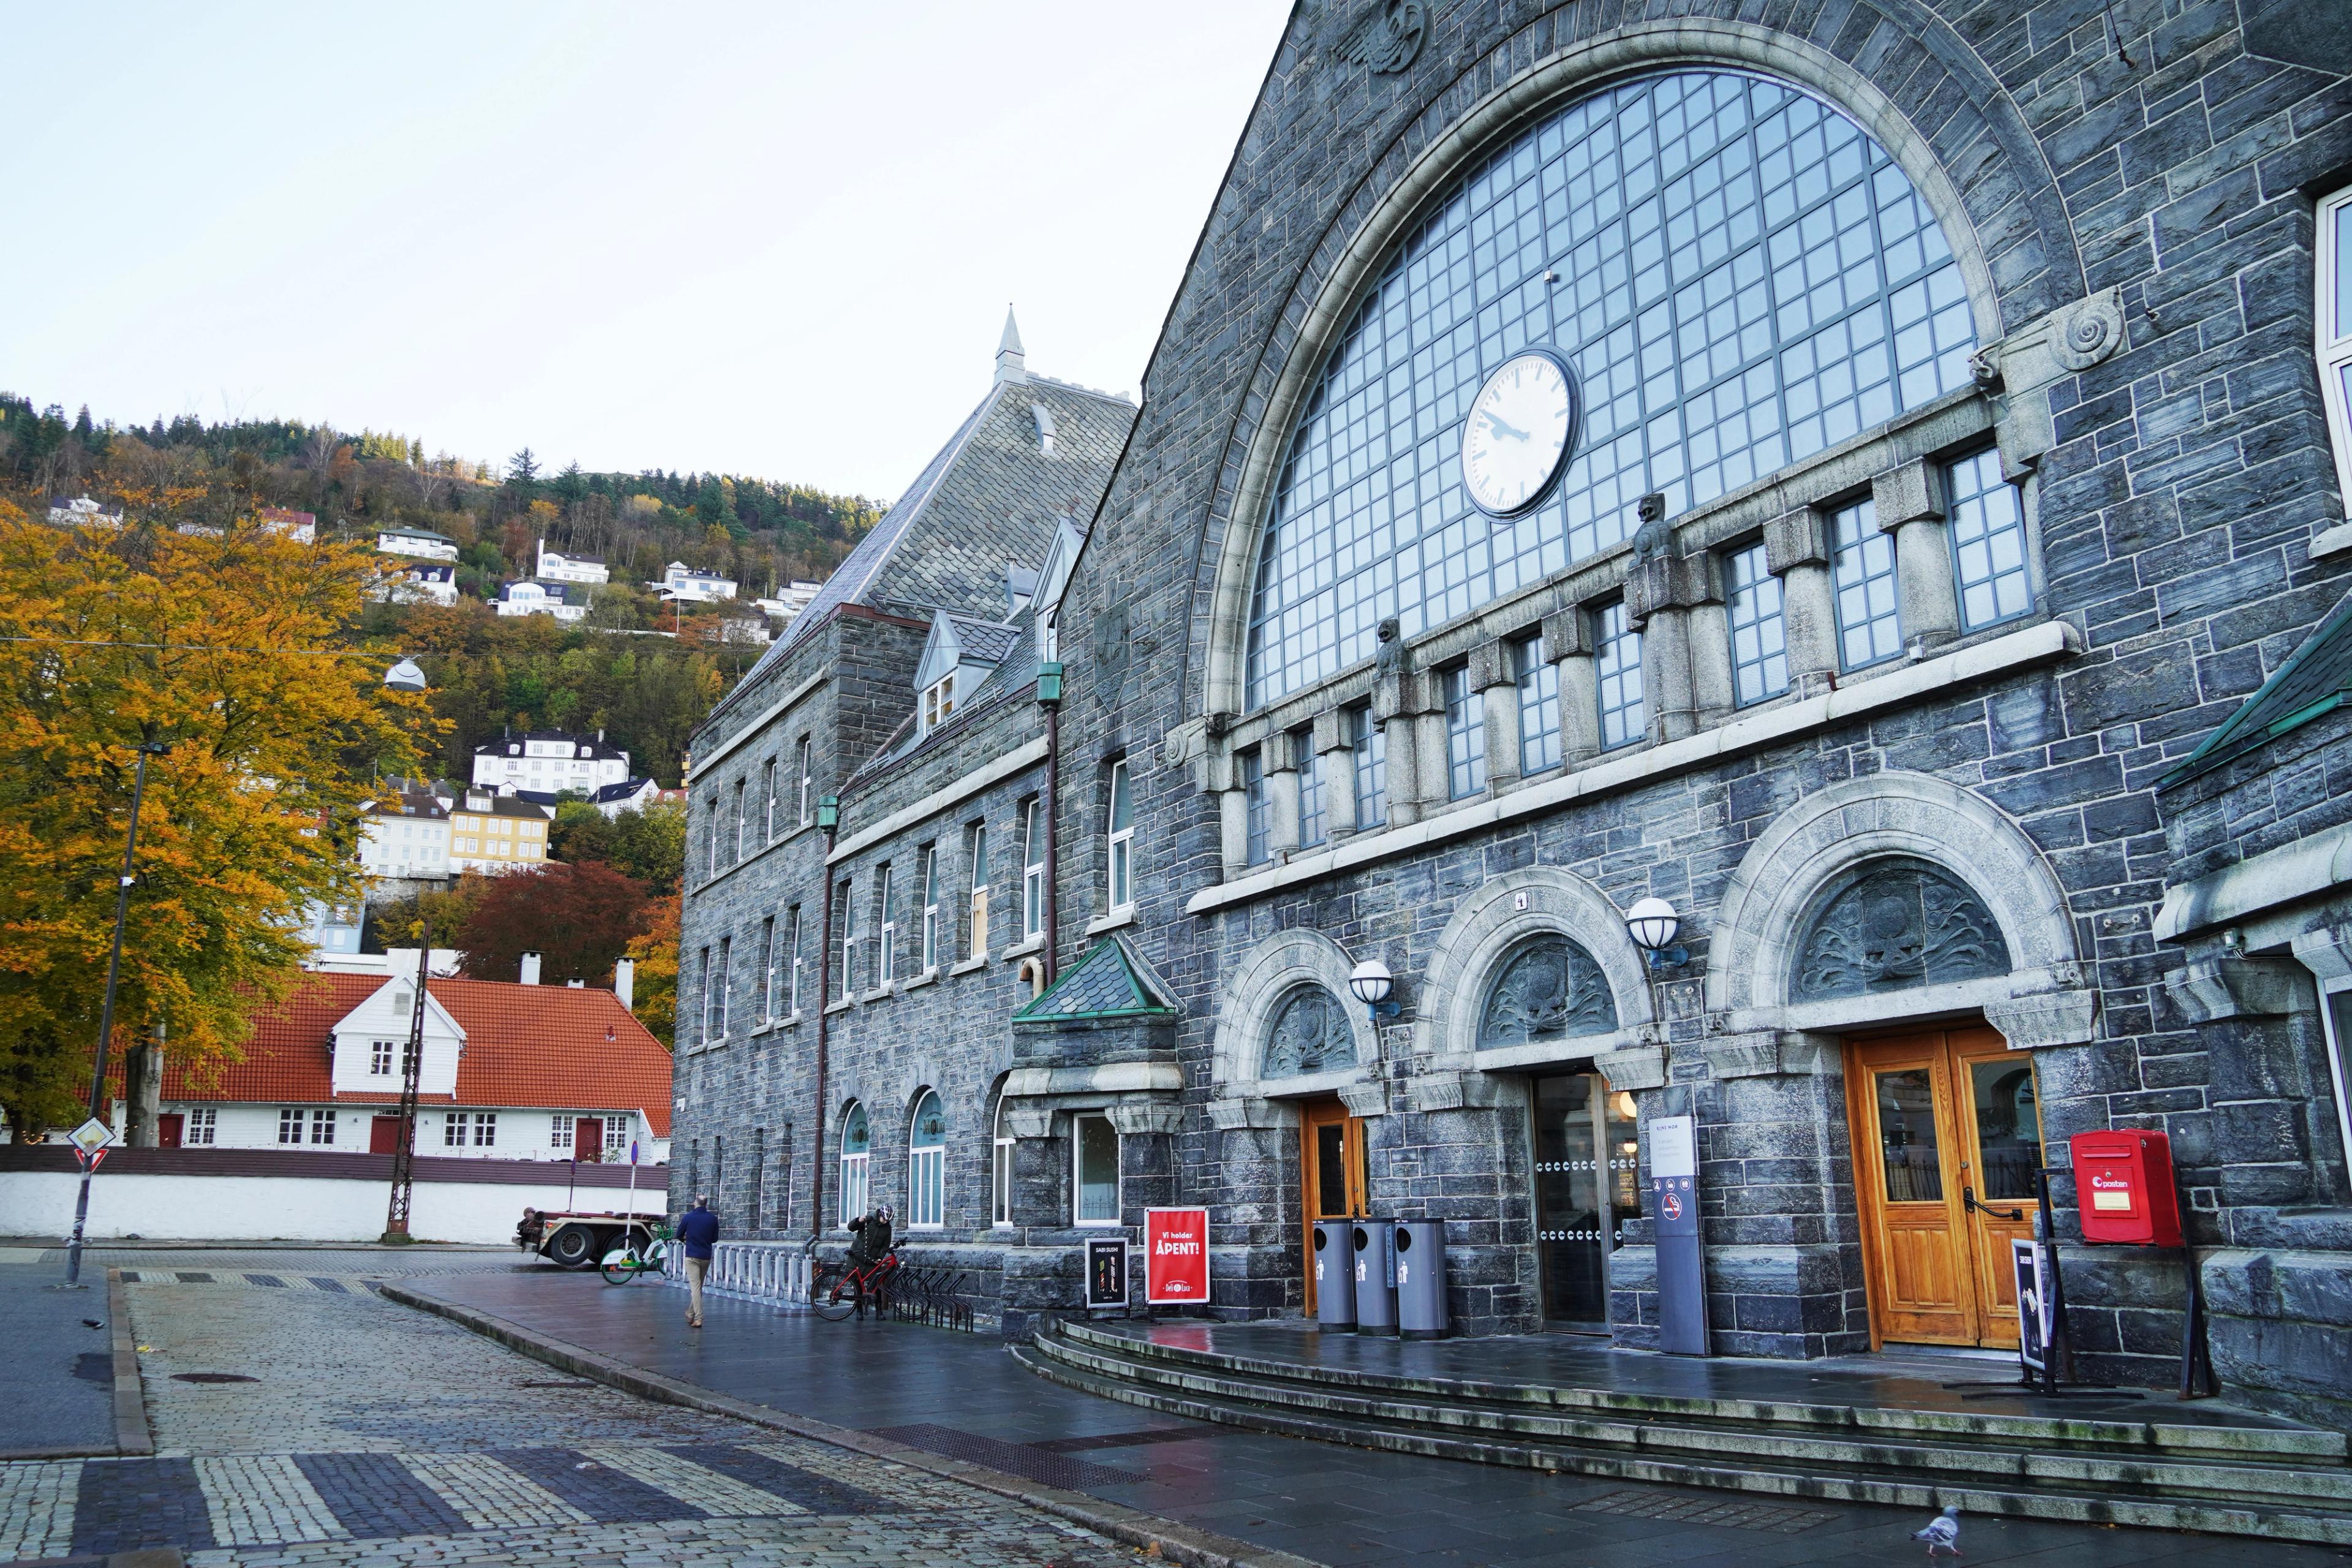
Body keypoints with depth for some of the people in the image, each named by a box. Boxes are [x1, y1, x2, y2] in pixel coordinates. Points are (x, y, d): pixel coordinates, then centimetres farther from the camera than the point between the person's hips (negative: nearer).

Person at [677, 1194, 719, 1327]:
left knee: (695, 1286, -6)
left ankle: (698, 1318, -14)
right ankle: (691, 1314, 28)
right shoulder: (713, 1219, 0)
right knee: (699, 1286, 17)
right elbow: (715, 1239, 9)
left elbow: (679, 1235, 7)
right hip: (706, 1257, 3)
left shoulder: (688, 1217, -6)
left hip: (692, 1256, -3)